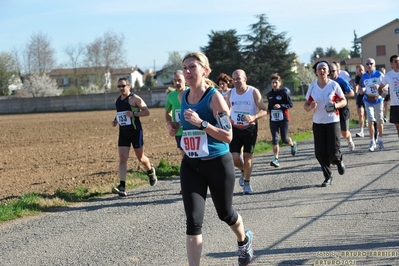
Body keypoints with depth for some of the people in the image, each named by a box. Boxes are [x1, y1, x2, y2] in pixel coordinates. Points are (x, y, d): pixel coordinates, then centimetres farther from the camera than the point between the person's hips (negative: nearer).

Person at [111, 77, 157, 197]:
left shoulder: (134, 98, -9)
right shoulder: (118, 100, 11)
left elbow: (147, 112, -13)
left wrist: (134, 114, -26)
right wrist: (115, 121, 7)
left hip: (135, 131, -5)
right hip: (123, 132, 5)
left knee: (140, 158, 9)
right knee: (122, 159, -8)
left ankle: (151, 171, 42)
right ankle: (122, 187, -14)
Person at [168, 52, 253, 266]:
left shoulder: (214, 97, -16)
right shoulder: (183, 97, 2)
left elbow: (228, 136, -20)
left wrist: (201, 123, -29)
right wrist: (178, 128, 5)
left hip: (218, 164, -4)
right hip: (190, 166, 4)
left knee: (225, 213, 18)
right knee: (193, 220, -8)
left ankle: (244, 240, 51)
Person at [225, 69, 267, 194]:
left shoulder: (254, 92, -11)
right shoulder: (231, 93, 1)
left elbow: (264, 110, -12)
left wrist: (254, 117, -31)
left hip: (250, 128, -3)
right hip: (235, 128, 3)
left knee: (247, 156, -1)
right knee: (234, 158, -5)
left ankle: (247, 183, 14)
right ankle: (244, 171, 28)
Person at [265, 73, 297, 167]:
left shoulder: (284, 93, -8)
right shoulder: (269, 94, 7)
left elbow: (291, 104, -8)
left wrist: (280, 106, -22)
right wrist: (268, 110, 3)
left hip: (283, 119, -3)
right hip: (273, 119, 3)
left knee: (284, 139, 7)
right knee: (275, 139, -8)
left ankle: (293, 144, 43)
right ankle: (276, 159, -9)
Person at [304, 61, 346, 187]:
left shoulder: (334, 85, -4)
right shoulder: (312, 87, 3)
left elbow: (344, 101, 3)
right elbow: (306, 105, 9)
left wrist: (335, 105, -18)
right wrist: (310, 107, -15)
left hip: (332, 121, -2)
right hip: (318, 123, 3)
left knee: (333, 151, -9)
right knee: (320, 153, -1)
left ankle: (339, 160, 28)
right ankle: (328, 177, 15)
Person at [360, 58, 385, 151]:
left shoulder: (379, 74, -3)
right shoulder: (363, 76, 6)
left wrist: (379, 86, -21)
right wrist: (363, 91, -5)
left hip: (378, 99, -1)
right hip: (368, 101, 1)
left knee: (379, 121, 8)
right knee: (370, 121, -9)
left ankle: (380, 141, 23)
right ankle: (372, 142, -2)